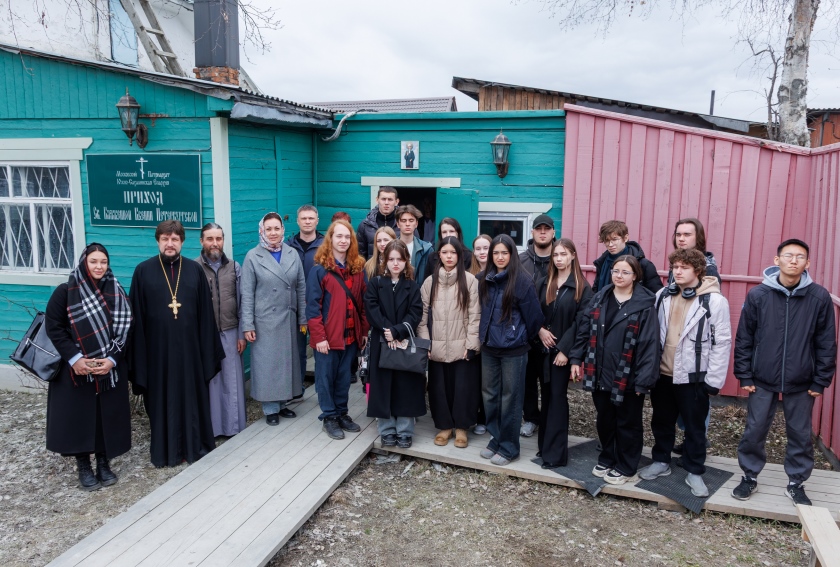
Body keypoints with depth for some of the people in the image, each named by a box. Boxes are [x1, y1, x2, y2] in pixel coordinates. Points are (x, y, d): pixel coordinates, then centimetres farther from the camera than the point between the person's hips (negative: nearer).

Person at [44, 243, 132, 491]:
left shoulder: (116, 293, 1)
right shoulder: (66, 291, -5)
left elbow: (124, 330, 0)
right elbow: (53, 327, -6)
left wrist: (112, 359, -13)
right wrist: (74, 358, -16)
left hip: (110, 368, 2)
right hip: (75, 368, -2)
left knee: (108, 415, 6)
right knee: (78, 416, 4)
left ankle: (104, 463, 22)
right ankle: (83, 467, 19)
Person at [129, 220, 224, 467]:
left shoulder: (195, 270, 2)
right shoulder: (143, 271, -1)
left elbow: (206, 312, 3)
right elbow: (136, 315, -1)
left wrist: (208, 348, 0)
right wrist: (138, 352, -4)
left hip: (189, 347, 1)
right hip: (158, 348, -1)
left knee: (193, 397, 10)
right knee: (162, 399, 9)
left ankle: (196, 446, 25)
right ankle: (165, 451, 23)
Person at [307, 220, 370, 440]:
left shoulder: (358, 268, 7)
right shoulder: (320, 269, -9)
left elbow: (362, 302, 11)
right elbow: (312, 305, -12)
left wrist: (364, 331, 8)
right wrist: (319, 336, -16)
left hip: (351, 334, 5)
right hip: (327, 335, -5)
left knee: (344, 377, 15)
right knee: (326, 377, 7)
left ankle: (342, 413, 29)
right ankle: (329, 417, 21)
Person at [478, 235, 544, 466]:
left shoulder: (521, 281, -12)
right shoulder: (484, 280, 5)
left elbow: (533, 315, -7)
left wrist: (526, 338, 4)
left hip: (513, 349, -6)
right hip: (489, 346, 6)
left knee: (510, 398, 4)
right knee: (490, 395, 13)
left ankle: (509, 447, 16)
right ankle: (495, 439, 28)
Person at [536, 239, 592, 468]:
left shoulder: (582, 287, -7)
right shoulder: (546, 283, 10)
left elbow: (580, 322, -11)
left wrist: (565, 350, -16)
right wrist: (540, 330, -8)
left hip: (564, 350, -5)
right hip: (545, 348, 5)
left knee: (557, 397, -3)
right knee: (547, 396, 11)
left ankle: (554, 453, 3)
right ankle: (545, 444, 22)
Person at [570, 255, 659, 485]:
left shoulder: (644, 305, -12)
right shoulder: (600, 298, 5)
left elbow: (650, 344, -15)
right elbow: (584, 329, 7)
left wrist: (644, 379, -18)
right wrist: (576, 358, 2)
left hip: (627, 377, -5)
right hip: (600, 373, 5)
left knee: (627, 423, 12)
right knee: (604, 420, 19)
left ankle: (625, 467, 29)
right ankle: (606, 459, 38)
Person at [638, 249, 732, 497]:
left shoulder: (714, 301, -11)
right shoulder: (662, 296, 2)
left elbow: (722, 343, -10)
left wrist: (713, 381, -10)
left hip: (693, 376, -4)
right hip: (662, 373, 4)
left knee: (695, 427, 10)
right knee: (661, 421, 17)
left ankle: (695, 472, 26)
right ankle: (661, 461, 35)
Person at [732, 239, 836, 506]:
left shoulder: (820, 297, -6)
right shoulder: (757, 295, -6)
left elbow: (826, 343, 0)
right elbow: (743, 339, -2)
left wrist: (820, 381, -1)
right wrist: (744, 376, -3)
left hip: (801, 384, 1)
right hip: (762, 380, 0)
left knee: (801, 435, 12)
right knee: (754, 432, 7)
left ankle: (796, 483, 30)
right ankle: (750, 477, 26)